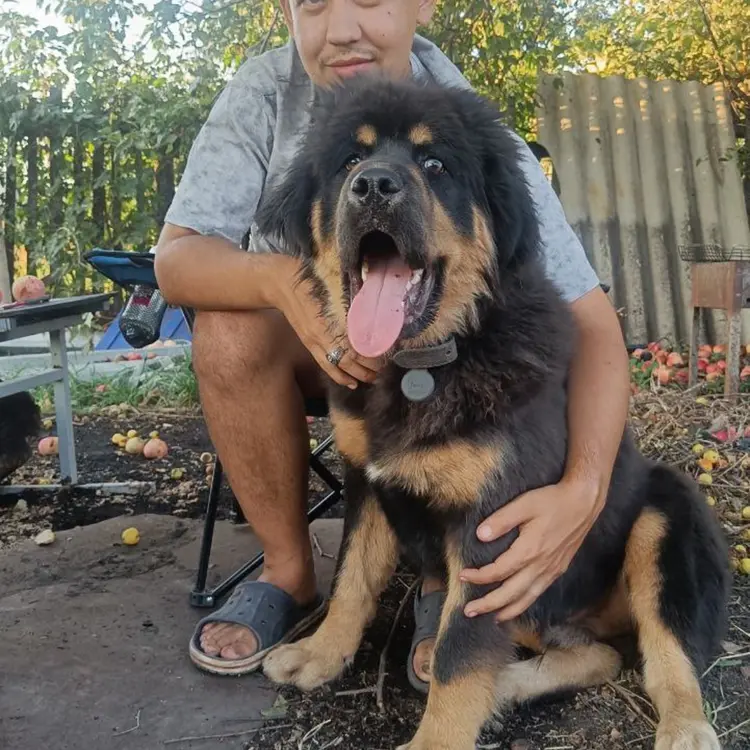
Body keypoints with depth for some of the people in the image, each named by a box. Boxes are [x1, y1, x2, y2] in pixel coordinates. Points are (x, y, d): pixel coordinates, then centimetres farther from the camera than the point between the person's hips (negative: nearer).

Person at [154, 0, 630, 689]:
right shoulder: (264, 92, -19)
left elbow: (593, 324, -26)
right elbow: (174, 258, -22)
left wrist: (584, 491, -44)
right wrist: (282, 278, -45)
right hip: (304, 341, 1)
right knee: (231, 321, -29)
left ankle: (447, 584, -9)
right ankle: (290, 576, -10)